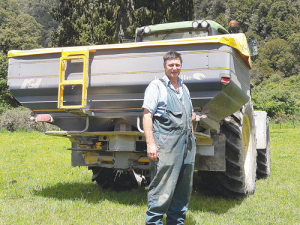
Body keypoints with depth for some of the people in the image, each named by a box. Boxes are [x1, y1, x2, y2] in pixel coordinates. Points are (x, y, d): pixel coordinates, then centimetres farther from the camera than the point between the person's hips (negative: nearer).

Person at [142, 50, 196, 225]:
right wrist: (150, 143, -16)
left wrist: (192, 140, 20)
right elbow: (147, 115, -7)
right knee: (162, 189, -8)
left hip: (186, 145, 7)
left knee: (184, 189, 11)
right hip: (165, 144, -7)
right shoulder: (156, 86, 1)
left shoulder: (184, 89, 21)